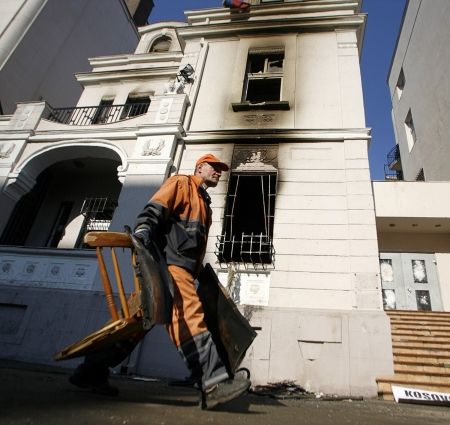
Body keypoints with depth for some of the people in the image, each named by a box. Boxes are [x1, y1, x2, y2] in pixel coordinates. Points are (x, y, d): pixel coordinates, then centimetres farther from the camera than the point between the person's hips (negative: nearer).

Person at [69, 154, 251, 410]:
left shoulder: (205, 205, 34)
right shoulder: (181, 183, 8)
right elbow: (155, 208, -9)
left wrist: (197, 271, 23)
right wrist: (143, 229, -26)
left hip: (181, 267, 9)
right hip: (168, 260, -9)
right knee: (189, 315, -20)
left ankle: (92, 371, 14)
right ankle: (213, 382, -26)